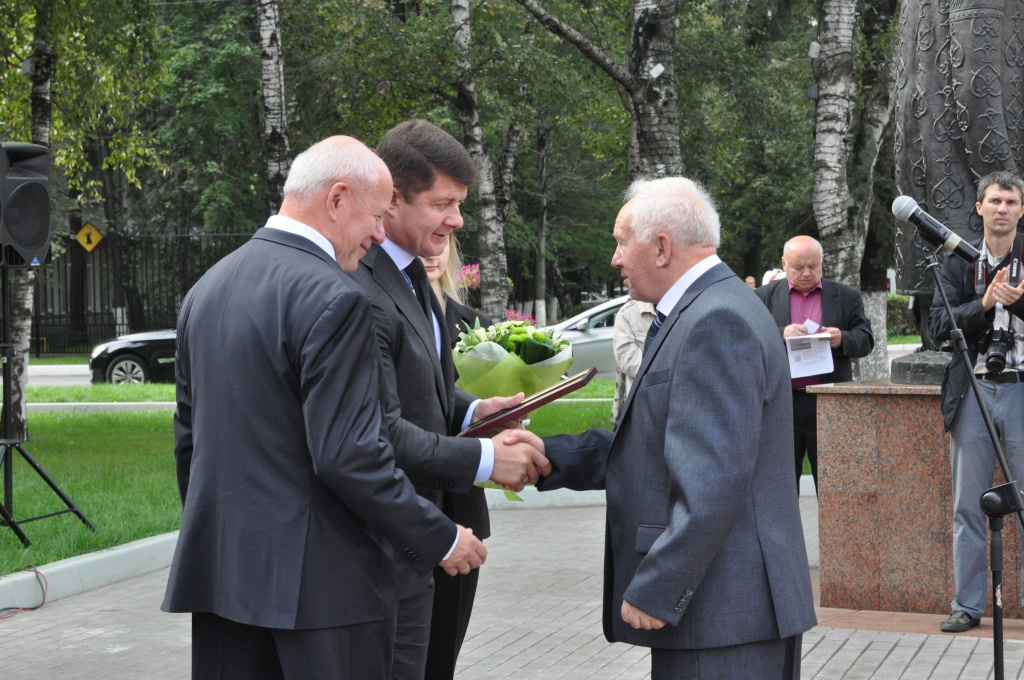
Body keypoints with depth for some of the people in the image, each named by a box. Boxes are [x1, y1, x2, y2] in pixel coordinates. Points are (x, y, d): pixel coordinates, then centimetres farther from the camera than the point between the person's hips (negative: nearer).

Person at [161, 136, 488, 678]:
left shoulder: (206, 287, 10)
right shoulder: (332, 298, -16)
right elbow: (348, 455, -20)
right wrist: (440, 539, -10)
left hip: (217, 567, 8)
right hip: (319, 576, -8)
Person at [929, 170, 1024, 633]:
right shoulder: (958, 261, 7)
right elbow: (939, 325, -2)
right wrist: (984, 303, -16)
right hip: (973, 391, 2)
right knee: (968, 507, 8)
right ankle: (968, 605, 16)